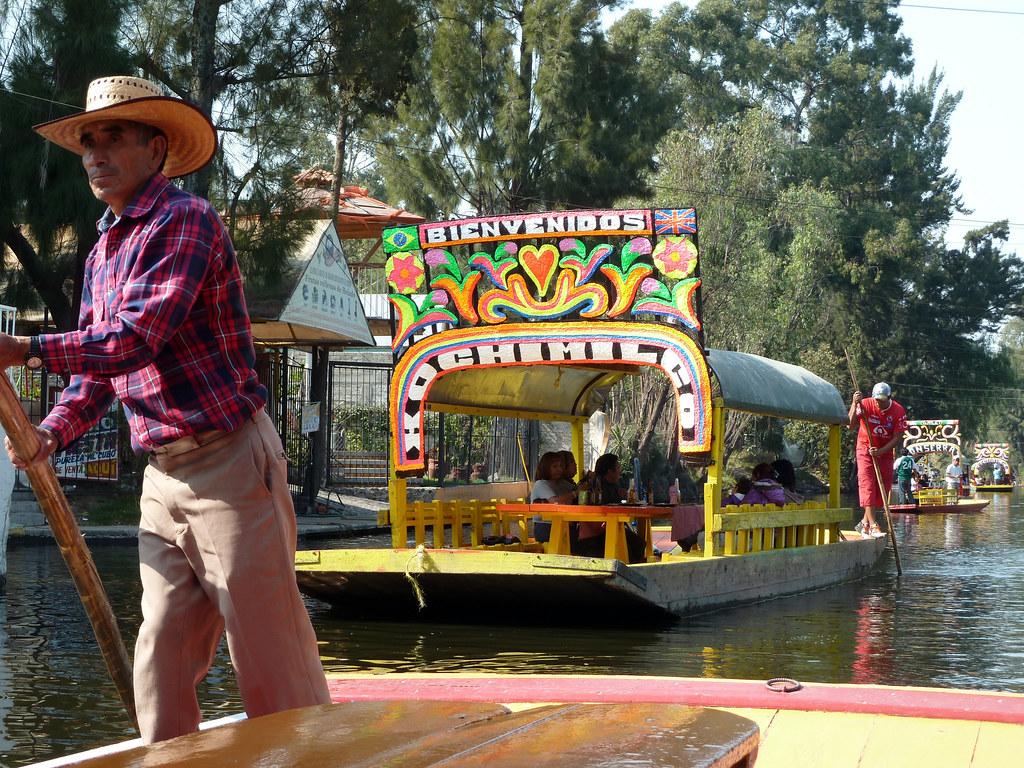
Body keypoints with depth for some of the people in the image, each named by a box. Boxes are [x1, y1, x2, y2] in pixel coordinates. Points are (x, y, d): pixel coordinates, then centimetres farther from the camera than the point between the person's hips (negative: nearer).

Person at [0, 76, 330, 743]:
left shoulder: (186, 221, -10)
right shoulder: (103, 251, 17)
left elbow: (136, 341, -21)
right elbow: (98, 367, 19)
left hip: (229, 466, -8)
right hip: (164, 476, 8)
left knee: (271, 662, -4)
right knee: (161, 662, 7)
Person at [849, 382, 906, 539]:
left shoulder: (898, 411, -12)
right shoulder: (865, 405, -15)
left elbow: (897, 438, -12)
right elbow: (851, 425, -24)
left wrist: (880, 451, -24)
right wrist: (854, 405, -37)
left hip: (885, 452, 2)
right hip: (865, 449, -2)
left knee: (883, 488, 1)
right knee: (867, 485, -15)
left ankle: (865, 522, 16)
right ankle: (873, 525, -19)